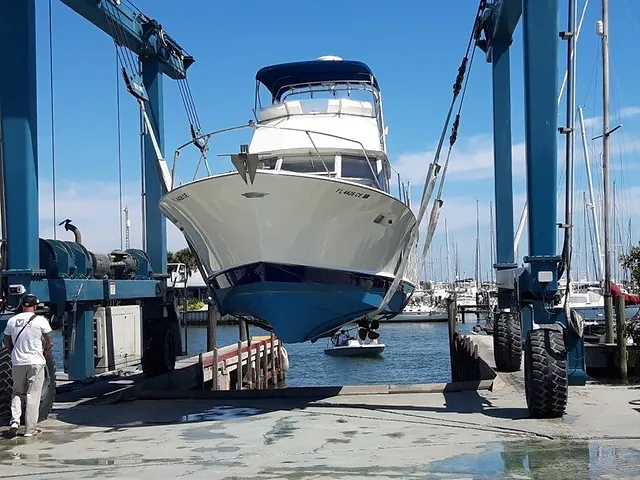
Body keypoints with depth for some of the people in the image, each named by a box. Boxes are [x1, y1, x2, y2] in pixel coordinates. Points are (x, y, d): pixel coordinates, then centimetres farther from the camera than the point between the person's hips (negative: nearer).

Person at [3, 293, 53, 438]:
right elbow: (50, 342, -5)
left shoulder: (12, 320, 4)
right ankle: (30, 429, 5)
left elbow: (7, 343, 9)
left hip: (17, 362, 3)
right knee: (33, 395, 3)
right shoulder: (40, 320, -6)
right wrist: (45, 352, 11)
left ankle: (14, 421, -2)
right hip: (36, 362, -3)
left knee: (17, 393, 17)